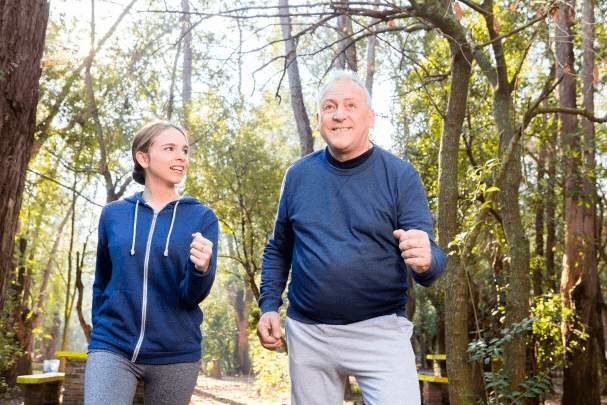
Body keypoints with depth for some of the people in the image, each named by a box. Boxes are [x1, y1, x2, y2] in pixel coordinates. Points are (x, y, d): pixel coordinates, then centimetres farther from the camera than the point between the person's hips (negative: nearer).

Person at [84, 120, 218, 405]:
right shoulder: (113, 214, 3)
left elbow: (192, 296, -9)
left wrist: (201, 267, -28)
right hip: (113, 349, 0)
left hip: (175, 355, 0)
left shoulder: (202, 218, -2)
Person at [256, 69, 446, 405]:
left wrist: (425, 262, -33)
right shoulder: (298, 175, 3)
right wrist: (268, 306, 2)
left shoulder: (400, 176, -6)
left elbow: (428, 257, -10)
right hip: (307, 333, 3)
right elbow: (278, 250, 13)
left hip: (380, 329, -2)